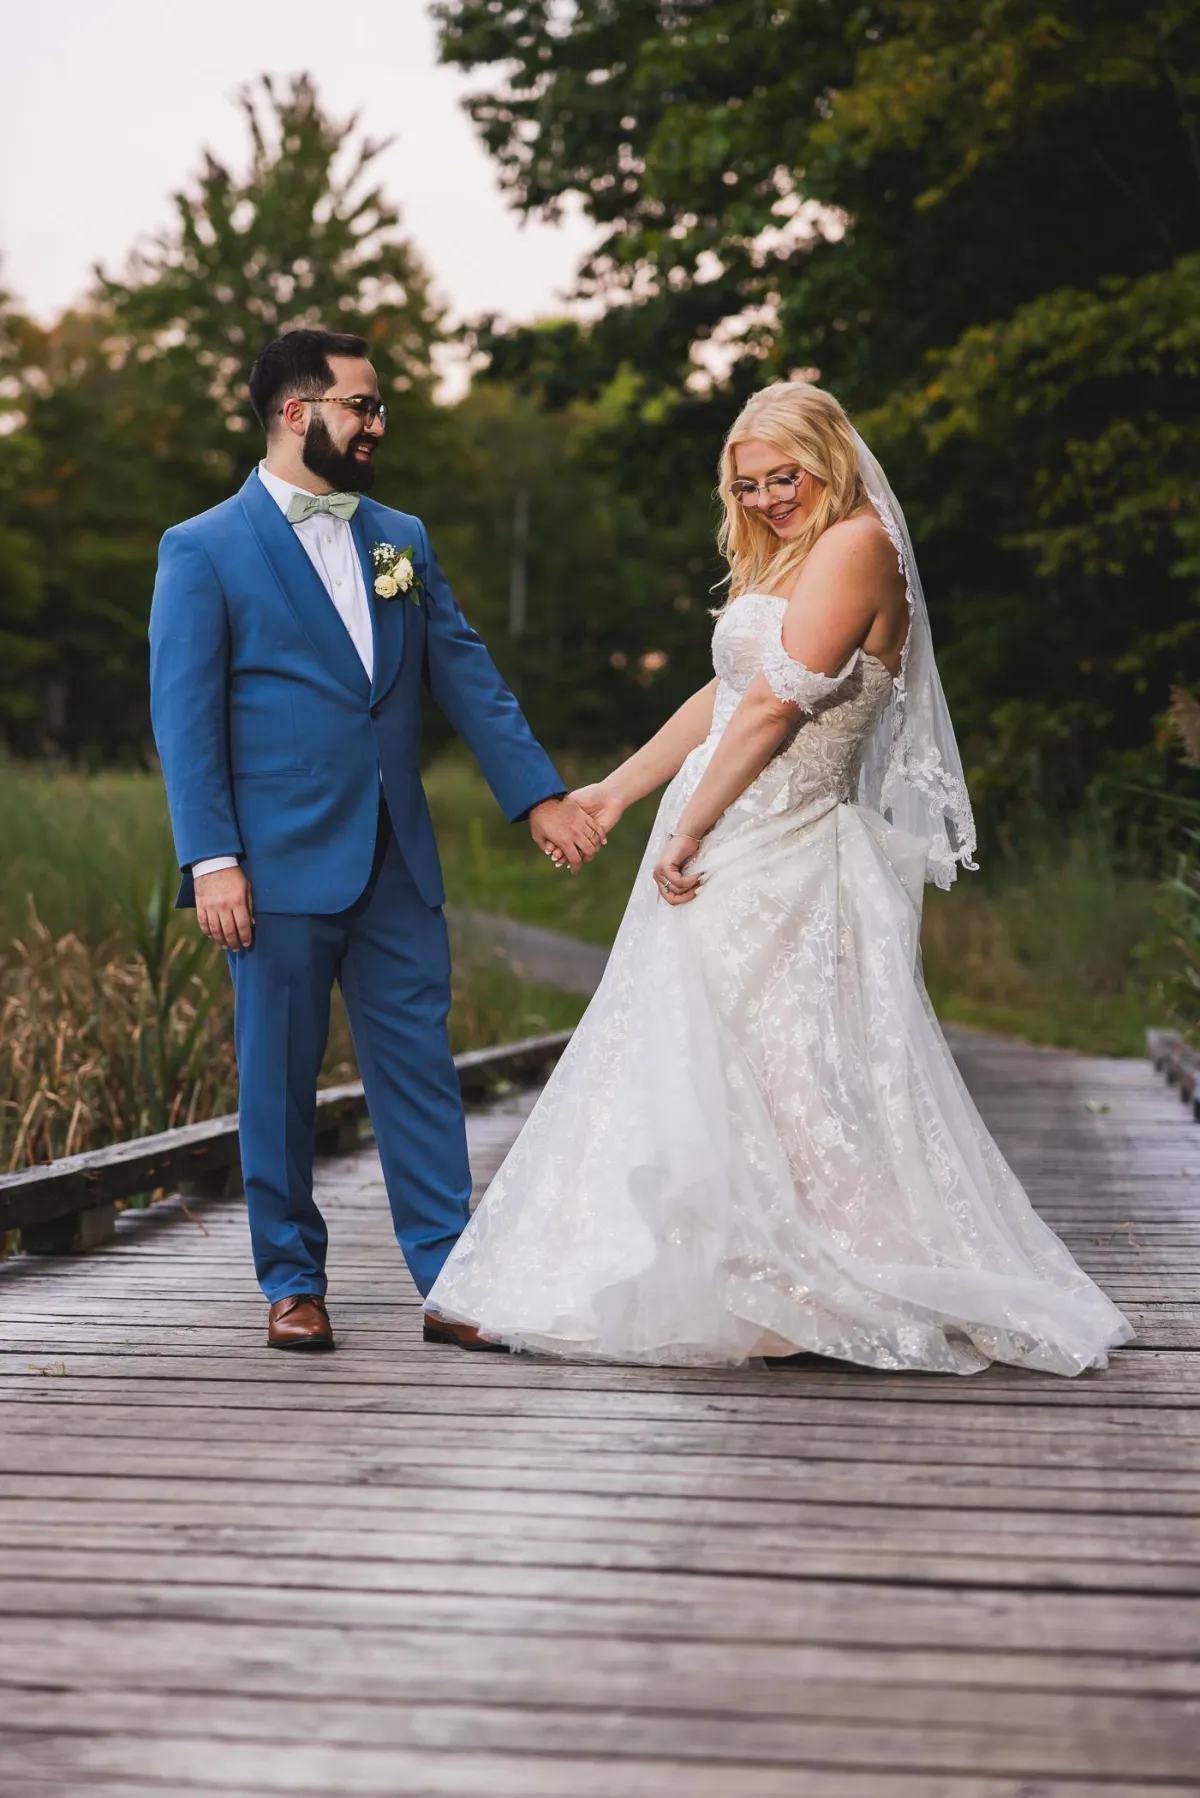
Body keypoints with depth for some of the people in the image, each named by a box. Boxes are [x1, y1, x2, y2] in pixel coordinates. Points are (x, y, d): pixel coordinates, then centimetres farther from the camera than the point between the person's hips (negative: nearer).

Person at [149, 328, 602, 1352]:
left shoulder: (402, 539, 13)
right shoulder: (204, 551, -3)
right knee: (281, 1077, 4)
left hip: (396, 862, 5)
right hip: (278, 866, -4)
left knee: (420, 1067, 4)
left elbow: (465, 674, 11)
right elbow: (185, 717, -7)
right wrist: (211, 860, -14)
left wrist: (540, 795, 2)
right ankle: (292, 1283, 16)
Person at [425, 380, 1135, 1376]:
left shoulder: (855, 545, -11)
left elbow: (776, 704, -16)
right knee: (684, 1075, 10)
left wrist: (690, 830, -15)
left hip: (777, 860, -9)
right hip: (721, 859, 9)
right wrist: (615, 792, 22)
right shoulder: (781, 564, 19)